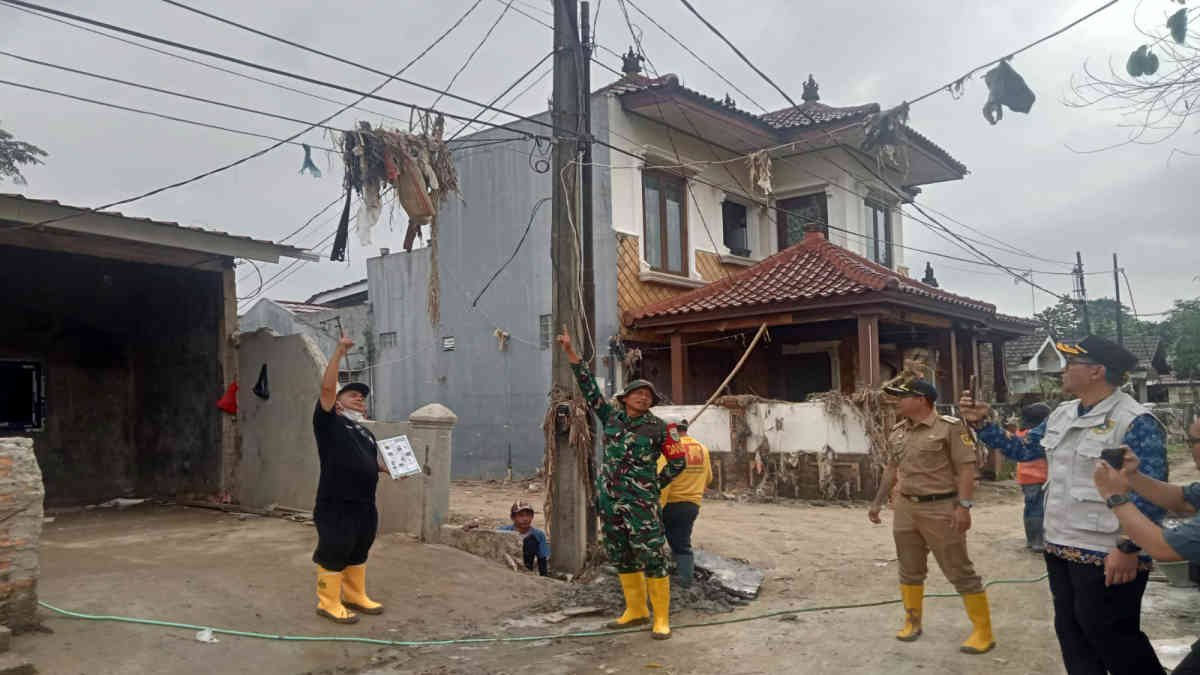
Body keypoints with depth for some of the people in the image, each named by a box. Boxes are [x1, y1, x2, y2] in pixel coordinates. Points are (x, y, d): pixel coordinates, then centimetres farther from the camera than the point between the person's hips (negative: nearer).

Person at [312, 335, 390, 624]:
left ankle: (355, 596, 32)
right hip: (336, 505, -8)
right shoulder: (329, 422, -3)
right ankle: (328, 603, 14)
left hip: (364, 505, 8)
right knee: (333, 554, 1)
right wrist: (340, 351, -16)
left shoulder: (366, 433, 19)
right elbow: (327, 387, -14)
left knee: (358, 554, 18)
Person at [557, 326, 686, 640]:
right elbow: (589, 387, 6)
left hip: (640, 502, -4)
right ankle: (636, 611, 26)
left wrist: (655, 485, 2)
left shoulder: (658, 427, -3)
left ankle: (661, 618, 4)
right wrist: (570, 352, 3)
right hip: (609, 500, 5)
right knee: (621, 558, 12)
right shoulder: (611, 417, 6)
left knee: (652, 558, -6)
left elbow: (678, 461, 4)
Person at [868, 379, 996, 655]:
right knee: (910, 570, 14)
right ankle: (912, 621, 28)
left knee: (960, 571, 0)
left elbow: (966, 468, -13)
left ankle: (983, 632, 10)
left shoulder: (949, 427, -11)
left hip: (941, 509, -6)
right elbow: (892, 469, 19)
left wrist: (964, 505, -20)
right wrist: (878, 502, 18)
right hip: (905, 508, 6)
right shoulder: (897, 432, 10)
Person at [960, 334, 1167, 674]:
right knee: (1071, 632, 18)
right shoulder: (1062, 415, 9)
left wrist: (1129, 549, -21)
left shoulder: (1135, 422, -16)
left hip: (1106, 555, -8)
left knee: (1110, 636, 4)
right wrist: (982, 424, 7)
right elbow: (1022, 450, 18)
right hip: (1059, 548, 8)